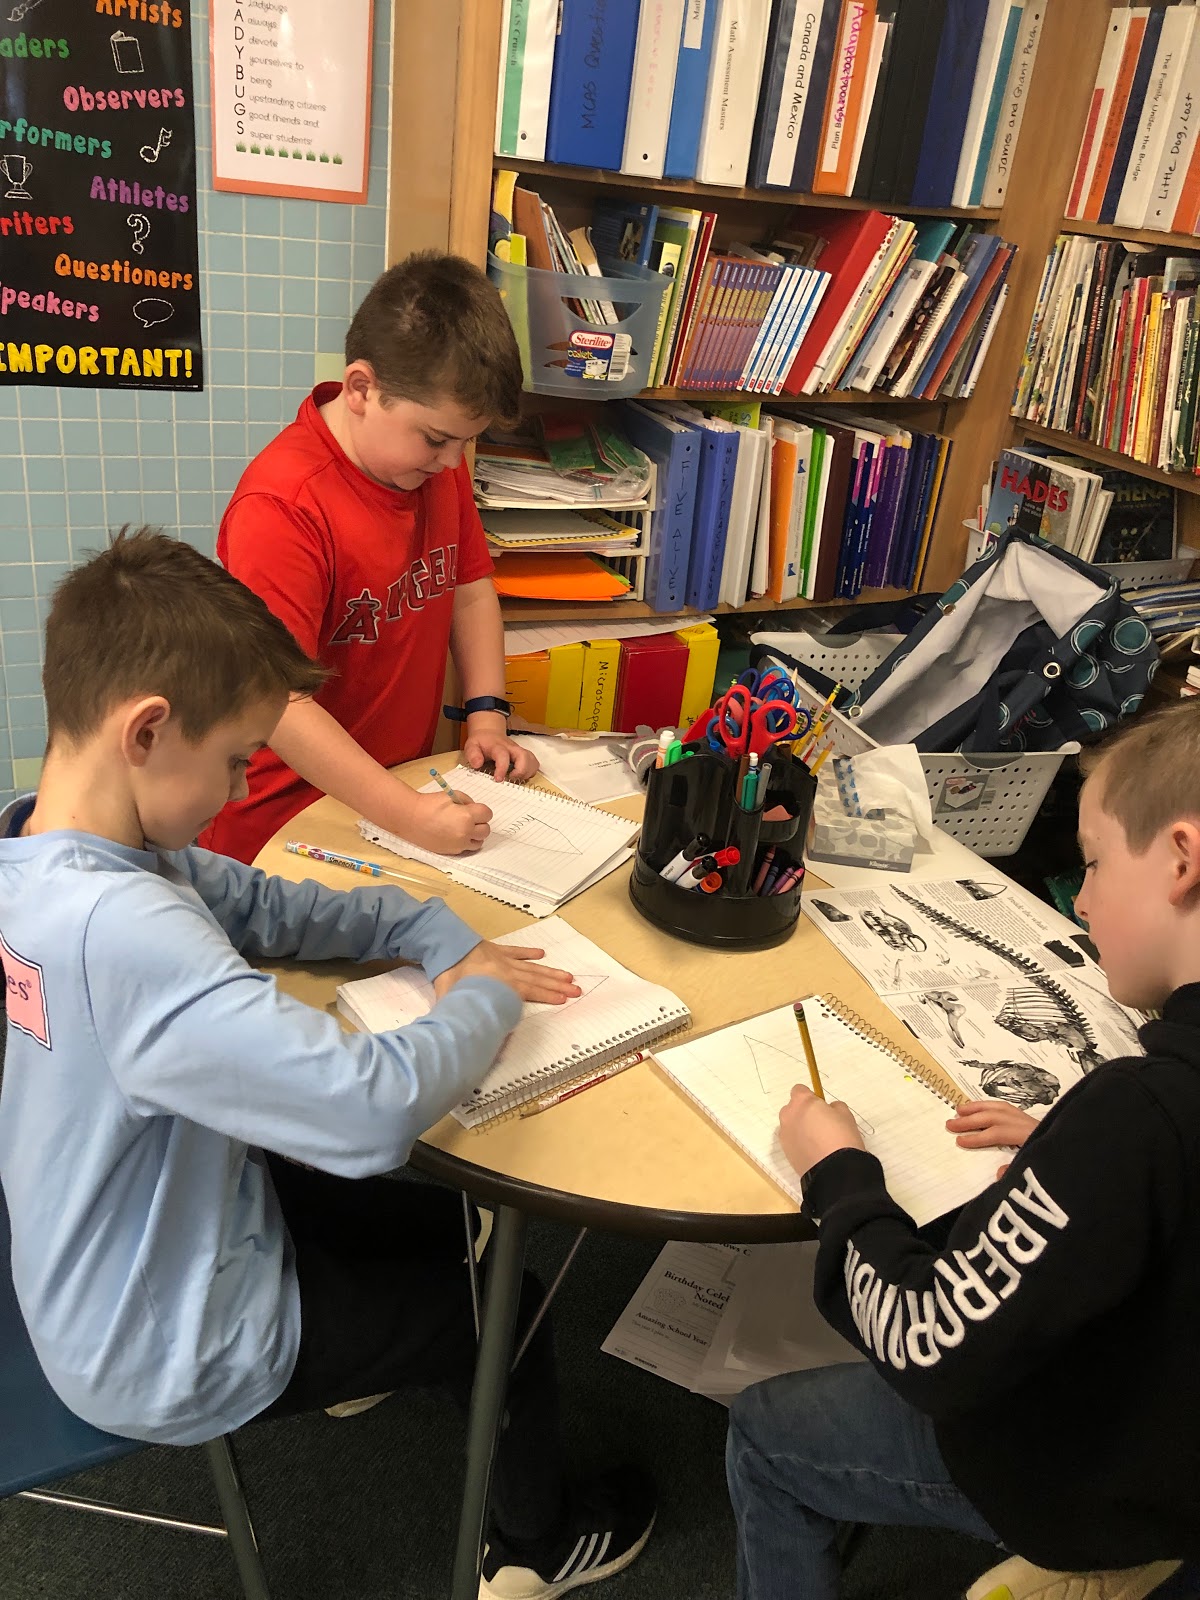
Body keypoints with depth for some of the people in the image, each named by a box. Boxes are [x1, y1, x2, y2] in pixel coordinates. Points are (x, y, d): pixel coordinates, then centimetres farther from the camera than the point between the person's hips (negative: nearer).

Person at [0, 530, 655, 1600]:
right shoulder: (121, 929, -42)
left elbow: (259, 905, 1)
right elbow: (374, 1109, -46)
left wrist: (440, 935, -11)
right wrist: (484, 1001, -25)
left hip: (119, 1263, 8)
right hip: (170, 1357, -8)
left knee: (444, 1215, 27)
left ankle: (364, 1364, 57)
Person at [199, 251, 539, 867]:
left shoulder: (437, 462, -1)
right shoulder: (282, 508, -25)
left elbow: (469, 590, 11)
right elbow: (279, 704, -28)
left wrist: (486, 714, -2)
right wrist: (408, 815, -30)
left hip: (407, 782, 7)